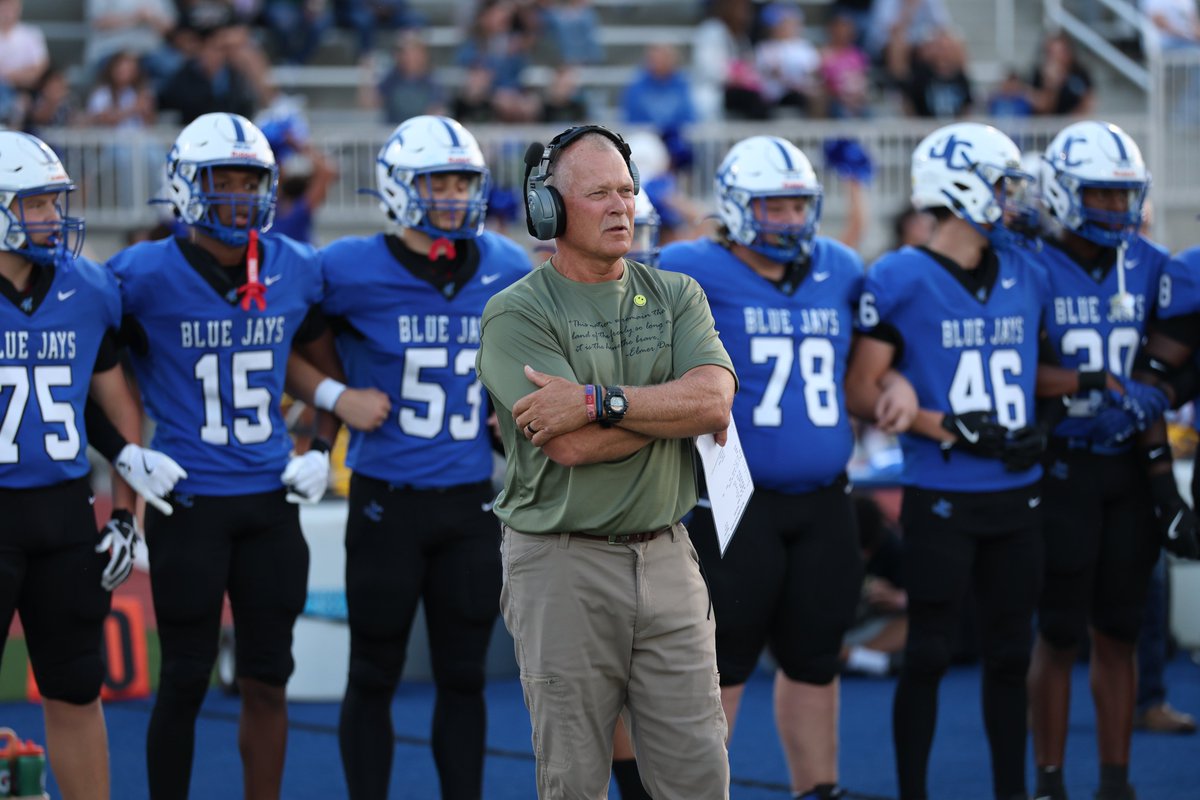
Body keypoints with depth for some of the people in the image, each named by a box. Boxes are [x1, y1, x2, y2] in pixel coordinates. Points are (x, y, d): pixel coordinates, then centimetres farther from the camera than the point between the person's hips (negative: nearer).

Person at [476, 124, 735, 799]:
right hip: (563, 566, -4)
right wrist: (677, 408, -7)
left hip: (666, 559, 4)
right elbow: (571, 446, -17)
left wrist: (597, 401, -18)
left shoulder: (677, 296, 10)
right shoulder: (516, 314, -5)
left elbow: (715, 401, -9)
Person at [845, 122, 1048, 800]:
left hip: (1017, 496, 5)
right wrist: (950, 430, -16)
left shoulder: (1025, 277, 7)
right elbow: (861, 391, -8)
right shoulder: (902, 281, -8)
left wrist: (1035, 425, 2)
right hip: (942, 499, -5)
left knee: (1011, 652, 11)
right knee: (930, 654, 1)